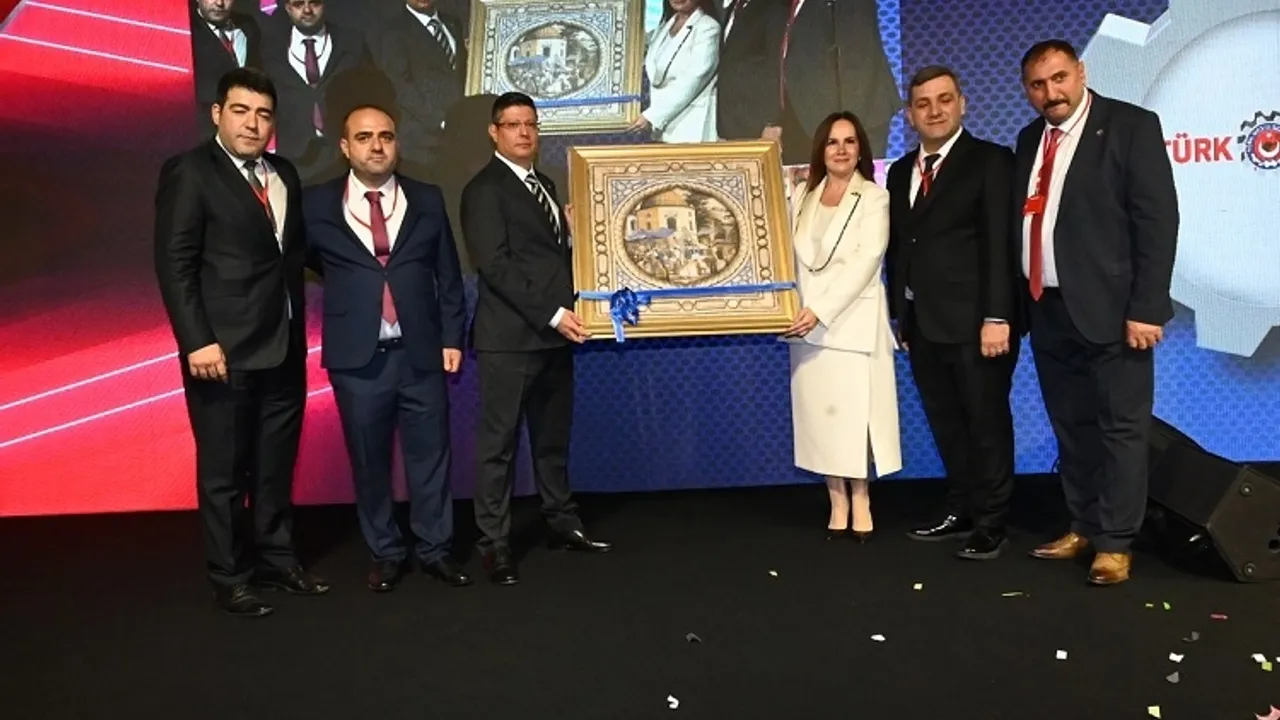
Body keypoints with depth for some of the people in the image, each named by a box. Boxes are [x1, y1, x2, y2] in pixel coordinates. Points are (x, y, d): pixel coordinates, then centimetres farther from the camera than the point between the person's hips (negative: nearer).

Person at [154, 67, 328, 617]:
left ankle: (277, 560, 30)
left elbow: (295, 252, 12)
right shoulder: (189, 171, -5)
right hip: (224, 350, -6)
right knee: (224, 470, 6)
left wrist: (298, 329, 3)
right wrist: (197, 342, -18)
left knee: (277, 464, 15)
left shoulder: (284, 174, 13)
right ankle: (228, 577, 20)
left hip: (284, 346, 6)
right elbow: (174, 264, -11)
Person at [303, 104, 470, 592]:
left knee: (430, 455, 8)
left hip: (420, 352, 1)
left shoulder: (427, 200, 6)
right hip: (357, 356, -1)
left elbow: (448, 276, 7)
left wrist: (452, 337, 2)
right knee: (369, 461, 9)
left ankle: (435, 550, 24)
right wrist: (344, 284, 8)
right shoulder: (317, 205, 2)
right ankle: (385, 554, 25)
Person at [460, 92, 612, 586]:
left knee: (554, 437, 16)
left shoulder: (545, 186, 18)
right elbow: (495, 266, -16)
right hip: (510, 337, -7)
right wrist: (552, 314, -19)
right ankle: (494, 543, 10)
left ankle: (562, 524, 28)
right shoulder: (484, 190, -7)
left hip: (555, 334, 8)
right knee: (499, 441, 0)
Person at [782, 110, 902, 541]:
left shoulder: (874, 198, -1)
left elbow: (865, 263, -12)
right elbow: (790, 254, 8)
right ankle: (837, 503, 13)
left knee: (856, 410, -2)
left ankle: (860, 502, 10)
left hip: (853, 320, -3)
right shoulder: (803, 196, 11)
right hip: (807, 320, 4)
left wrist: (820, 310, -19)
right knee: (819, 411, 4)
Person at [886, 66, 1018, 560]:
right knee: (946, 425, 14)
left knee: (987, 424, 4)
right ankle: (961, 512, 27)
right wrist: (901, 315, 11)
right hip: (923, 326, 6)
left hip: (974, 323, -6)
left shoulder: (991, 161, -3)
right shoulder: (901, 172, 15)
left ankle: (991, 525, 15)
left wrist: (996, 317, -18)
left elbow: (1001, 244, -11)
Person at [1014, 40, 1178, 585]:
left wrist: (1146, 308, -17)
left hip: (1109, 309, -6)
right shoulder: (1030, 141, 13)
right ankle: (1083, 527, 27)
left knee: (1120, 428, 2)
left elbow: (1158, 219, -11)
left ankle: (1115, 543, 12)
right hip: (1048, 311, 6)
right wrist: (1019, 304, 5)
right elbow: (1023, 223, 11)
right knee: (1071, 428, 14)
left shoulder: (1132, 126, -4)